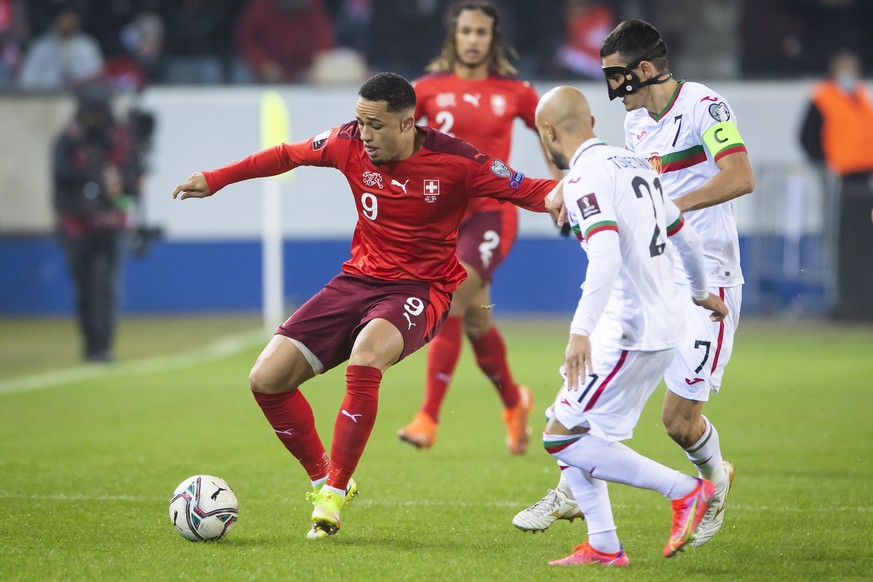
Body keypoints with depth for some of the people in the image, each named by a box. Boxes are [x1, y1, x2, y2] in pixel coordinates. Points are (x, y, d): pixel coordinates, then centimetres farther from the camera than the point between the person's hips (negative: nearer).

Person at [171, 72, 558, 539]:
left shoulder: (454, 162, -15)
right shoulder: (351, 143, -4)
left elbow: (526, 190, -13)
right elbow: (288, 155, 12)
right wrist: (214, 180, 17)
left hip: (420, 290, -5)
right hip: (358, 280, 5)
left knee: (364, 356, -37)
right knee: (266, 378, -8)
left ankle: (334, 494, -23)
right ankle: (323, 478, 13)